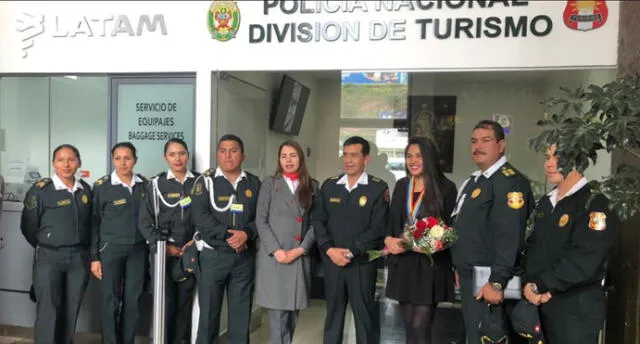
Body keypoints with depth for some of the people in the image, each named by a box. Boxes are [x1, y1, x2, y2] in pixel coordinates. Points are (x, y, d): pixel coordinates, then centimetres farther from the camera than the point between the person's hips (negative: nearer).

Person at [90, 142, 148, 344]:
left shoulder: (144, 185, 3)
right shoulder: (101, 186, -6)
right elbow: (94, 223, -3)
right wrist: (94, 257, -5)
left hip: (138, 249, 3)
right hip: (110, 249, -3)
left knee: (132, 301, 8)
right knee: (110, 302, 4)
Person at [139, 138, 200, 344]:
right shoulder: (156, 184, 2)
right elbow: (145, 221, 1)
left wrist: (195, 240, -6)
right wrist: (163, 246, -6)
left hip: (190, 251, 1)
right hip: (163, 252, -1)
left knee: (185, 301, 8)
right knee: (165, 302, 2)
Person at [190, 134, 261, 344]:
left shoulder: (254, 183, 7)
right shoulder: (206, 181, 0)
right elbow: (199, 215, -11)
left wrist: (246, 233, -17)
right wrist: (227, 235, -17)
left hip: (245, 256, 2)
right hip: (213, 254, -2)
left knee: (241, 310, 10)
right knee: (209, 309, 7)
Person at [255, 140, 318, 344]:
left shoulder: (312, 186, 9)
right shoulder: (269, 184, 5)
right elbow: (260, 220, -1)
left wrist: (302, 248, -7)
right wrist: (276, 250, -11)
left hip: (301, 256, 2)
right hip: (273, 256, -2)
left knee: (293, 310, 8)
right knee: (278, 311, -3)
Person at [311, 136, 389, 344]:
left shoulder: (378, 188, -3)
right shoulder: (329, 185, 7)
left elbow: (377, 228, -10)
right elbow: (317, 220, 3)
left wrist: (350, 252, -14)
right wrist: (329, 250, -10)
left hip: (362, 263, -3)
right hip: (332, 261, 3)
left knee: (365, 316, 8)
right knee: (333, 314, 14)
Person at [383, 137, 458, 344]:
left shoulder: (446, 187, -4)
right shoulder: (401, 186, 11)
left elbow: (451, 228, -5)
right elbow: (391, 221, 13)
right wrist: (389, 239, -8)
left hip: (431, 264, -5)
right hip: (404, 263, 5)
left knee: (420, 326, -7)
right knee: (409, 326, 12)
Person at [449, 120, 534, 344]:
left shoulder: (510, 181, -16)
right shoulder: (474, 181, 15)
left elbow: (510, 236, -24)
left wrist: (497, 282, -27)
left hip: (487, 283, -9)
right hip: (469, 277, 9)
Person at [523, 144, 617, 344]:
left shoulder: (595, 204, -12)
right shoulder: (545, 203, 13)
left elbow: (584, 260, -21)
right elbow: (533, 245, 10)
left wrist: (541, 286, -15)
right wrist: (530, 282, -7)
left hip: (577, 308, -7)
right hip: (542, 304, 7)